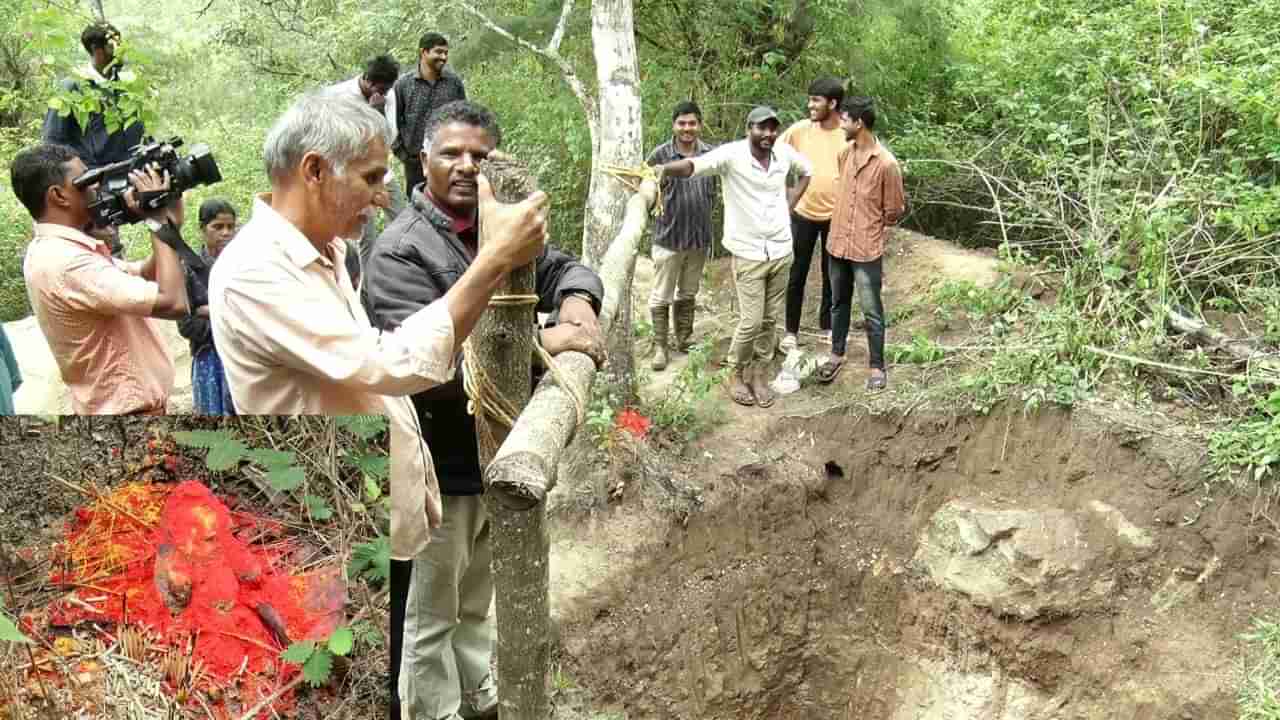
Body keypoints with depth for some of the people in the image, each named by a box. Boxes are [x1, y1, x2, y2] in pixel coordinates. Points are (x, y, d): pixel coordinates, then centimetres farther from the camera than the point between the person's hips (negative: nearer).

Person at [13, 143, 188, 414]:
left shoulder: (58, 250, 9)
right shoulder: (64, 261, -24)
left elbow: (145, 276, 14)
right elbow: (173, 303, -30)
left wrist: (170, 224, 0)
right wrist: (161, 223, -19)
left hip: (122, 403, 10)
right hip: (127, 409, -10)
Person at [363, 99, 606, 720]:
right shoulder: (401, 252, -20)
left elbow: (563, 267, 15)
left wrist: (575, 301, -10)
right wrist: (544, 342, -26)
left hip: (494, 452, 8)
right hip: (436, 466, -8)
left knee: (477, 596, 26)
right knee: (431, 612, 10)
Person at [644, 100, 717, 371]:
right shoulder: (660, 154, -10)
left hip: (700, 236, 4)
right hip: (668, 236, -4)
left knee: (688, 293, 18)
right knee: (661, 296, 2)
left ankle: (684, 339, 31)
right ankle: (660, 346, 12)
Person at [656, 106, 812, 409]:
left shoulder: (784, 152, -1)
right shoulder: (732, 154, -16)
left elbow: (807, 171, 21)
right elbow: (693, 165, -33)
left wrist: (789, 204, 9)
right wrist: (662, 170, -53)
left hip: (781, 250, 5)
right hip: (748, 253, -5)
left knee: (770, 320, 12)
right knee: (751, 322, -4)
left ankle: (760, 376, 27)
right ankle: (737, 375, 19)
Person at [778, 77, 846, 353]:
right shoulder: (800, 129, -7)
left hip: (836, 215, 0)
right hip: (803, 213, 0)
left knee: (832, 275, 14)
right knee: (796, 276, 6)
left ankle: (827, 326, 31)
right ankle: (791, 331, 19)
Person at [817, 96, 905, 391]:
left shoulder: (886, 163, -18)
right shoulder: (844, 154, 2)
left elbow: (895, 211, -8)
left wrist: (870, 232, 6)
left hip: (867, 250, -6)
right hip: (838, 243, 6)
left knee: (871, 311, 4)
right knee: (838, 303, 18)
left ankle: (877, 366, 18)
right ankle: (837, 355, 34)